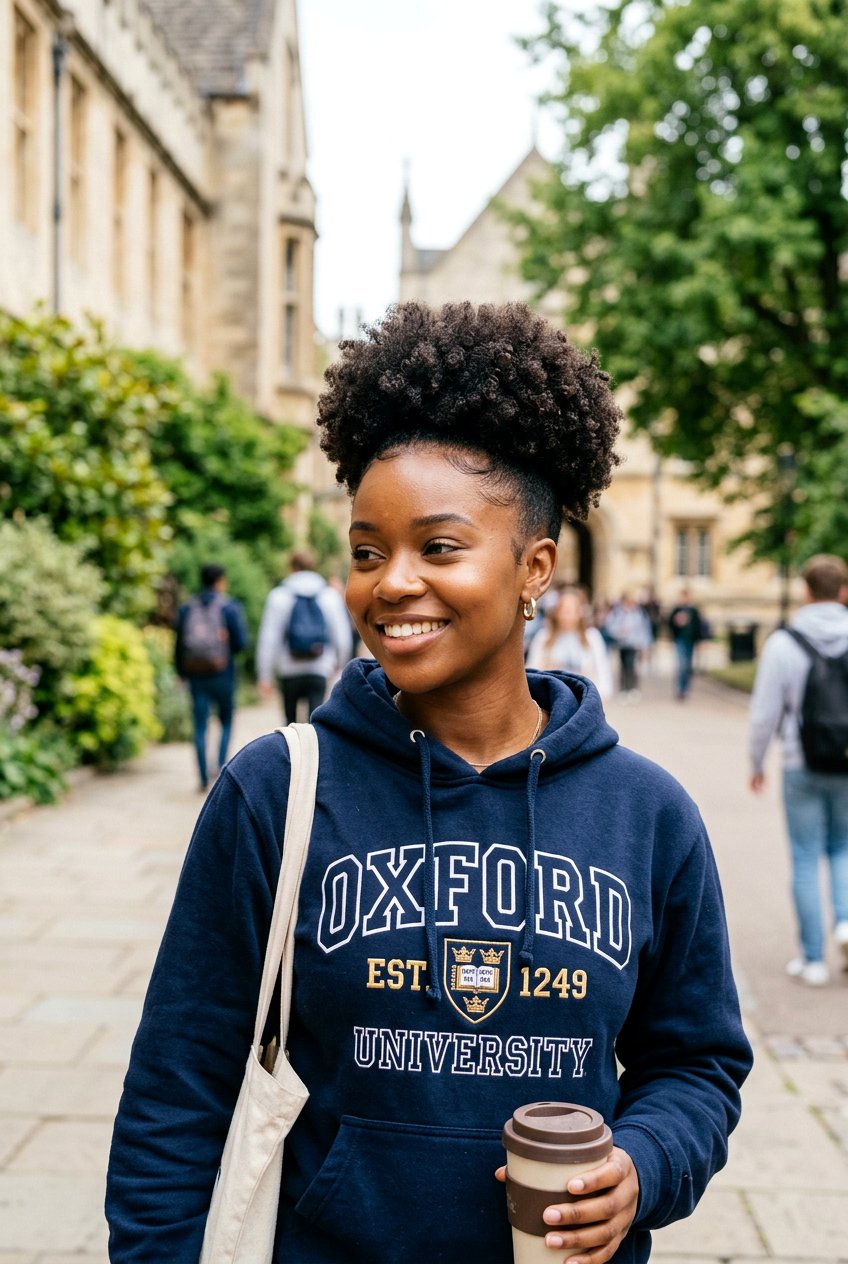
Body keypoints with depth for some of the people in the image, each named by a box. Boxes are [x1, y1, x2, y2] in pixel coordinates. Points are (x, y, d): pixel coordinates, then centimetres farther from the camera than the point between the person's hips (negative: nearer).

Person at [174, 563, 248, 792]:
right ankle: (221, 765, -1)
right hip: (223, 674, -2)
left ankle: (203, 779, 3)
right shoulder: (229, 607, -5)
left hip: (196, 676, 2)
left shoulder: (186, 608, 4)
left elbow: (179, 643, 6)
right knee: (226, 722, 15)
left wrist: (181, 673, 17)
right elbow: (240, 642, -10)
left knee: (200, 727, 5)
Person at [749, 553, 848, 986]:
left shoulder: (782, 643, -9)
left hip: (802, 769, -2)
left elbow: (765, 712, -5)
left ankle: (812, 959, 13)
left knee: (806, 861, 8)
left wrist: (756, 763, 9)